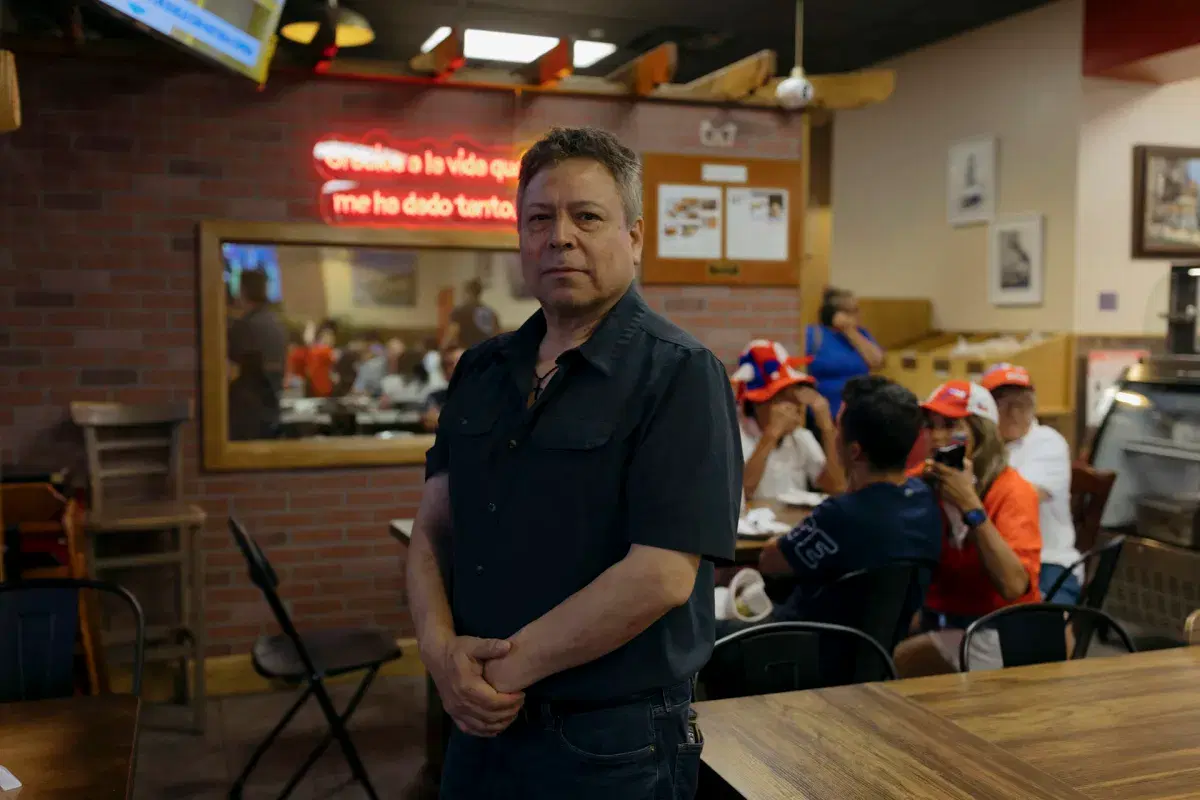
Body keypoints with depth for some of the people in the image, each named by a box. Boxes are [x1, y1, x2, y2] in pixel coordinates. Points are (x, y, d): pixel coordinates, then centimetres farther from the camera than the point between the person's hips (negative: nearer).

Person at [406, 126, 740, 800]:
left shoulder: (679, 376, -14)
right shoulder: (481, 370, 6)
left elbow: (660, 577, -21)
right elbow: (433, 528, 6)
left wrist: (508, 669, -16)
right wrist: (443, 651, -11)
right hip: (481, 725, 6)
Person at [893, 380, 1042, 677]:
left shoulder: (1011, 490, -12)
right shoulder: (926, 481, 3)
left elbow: (1014, 586, -25)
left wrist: (971, 506, -27)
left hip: (993, 633, -5)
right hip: (934, 620, 6)